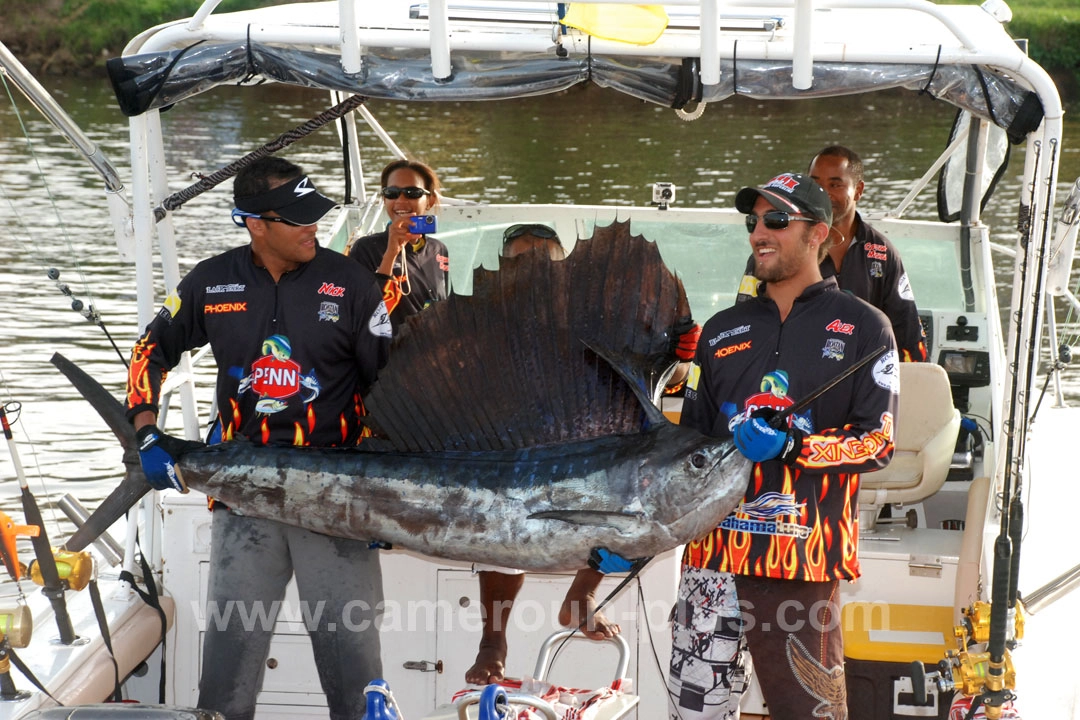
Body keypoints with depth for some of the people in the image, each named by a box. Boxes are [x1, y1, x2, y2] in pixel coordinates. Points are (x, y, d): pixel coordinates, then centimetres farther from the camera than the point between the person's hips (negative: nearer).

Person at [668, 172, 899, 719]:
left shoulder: (862, 327, 6)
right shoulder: (722, 330, 19)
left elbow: (878, 442, -3)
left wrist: (793, 446, -18)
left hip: (806, 557, -4)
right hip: (714, 547, 4)